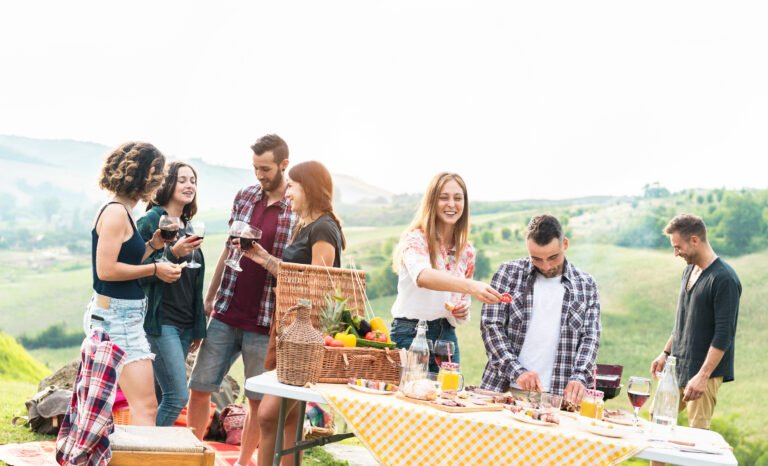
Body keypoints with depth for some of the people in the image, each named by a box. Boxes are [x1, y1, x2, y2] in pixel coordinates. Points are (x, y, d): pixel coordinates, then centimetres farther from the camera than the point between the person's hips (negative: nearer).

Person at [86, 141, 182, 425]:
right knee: (146, 407, -15)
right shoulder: (116, 213, -15)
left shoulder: (122, 212, 13)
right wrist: (154, 269, -15)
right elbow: (106, 270, -21)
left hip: (120, 315, 11)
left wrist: (153, 245, 6)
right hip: (116, 316, -11)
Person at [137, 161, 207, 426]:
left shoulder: (188, 227, 15)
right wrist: (173, 253, -25)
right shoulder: (151, 221, -6)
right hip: (160, 322, -7)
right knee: (178, 395, -13)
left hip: (184, 323, 7)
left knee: (161, 396, 8)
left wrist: (198, 327, 19)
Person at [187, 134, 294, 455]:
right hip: (224, 316, 4)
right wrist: (209, 297, 14)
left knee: (257, 400, 7)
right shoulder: (244, 197, 7)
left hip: (264, 323, -4)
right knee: (199, 387, 7)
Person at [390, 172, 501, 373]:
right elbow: (422, 276, -30)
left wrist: (463, 310, -3)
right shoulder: (415, 239, -9)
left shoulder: (467, 251, 10)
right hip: (410, 334, -5)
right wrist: (471, 286, -44)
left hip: (447, 337, 5)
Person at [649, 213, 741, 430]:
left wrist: (703, 375, -23)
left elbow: (724, 334, -19)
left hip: (703, 371, -9)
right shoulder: (689, 271, 12)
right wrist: (666, 353, 20)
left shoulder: (724, 279, -16)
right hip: (677, 367, 9)